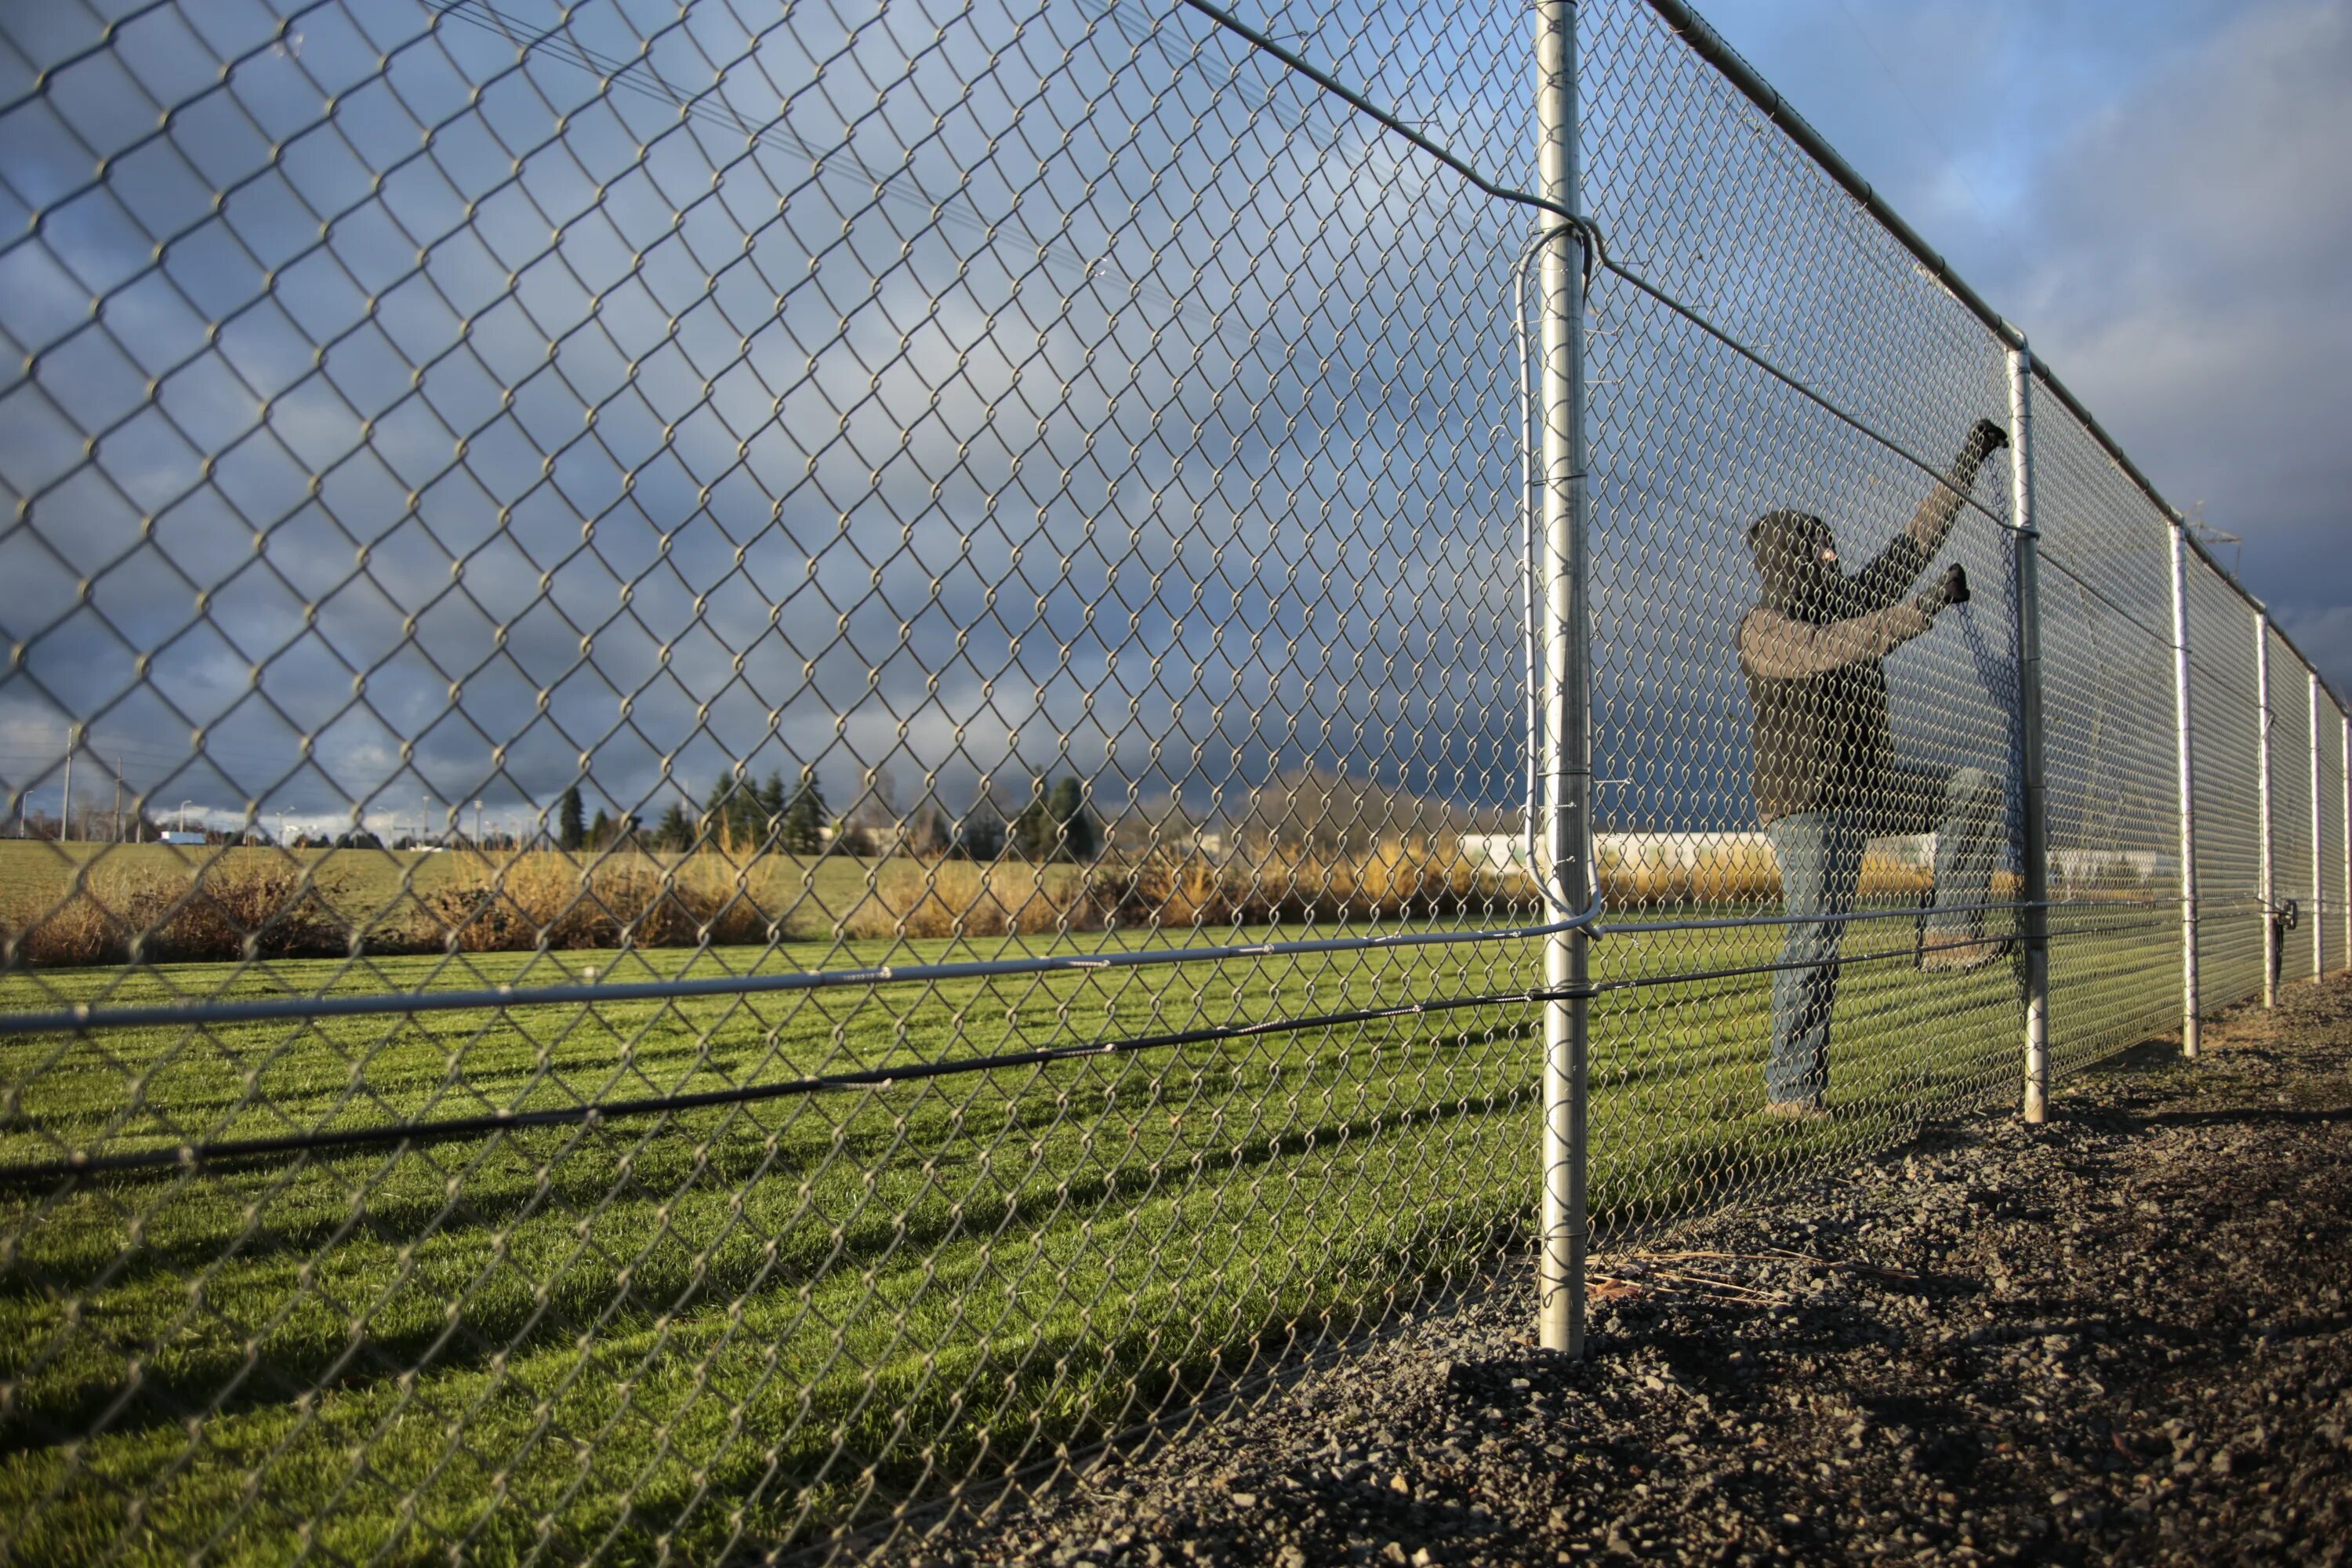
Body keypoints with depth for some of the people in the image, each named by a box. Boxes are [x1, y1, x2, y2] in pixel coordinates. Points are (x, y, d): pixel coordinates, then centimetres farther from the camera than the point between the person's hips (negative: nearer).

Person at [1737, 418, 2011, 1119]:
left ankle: (1950, 932, -2)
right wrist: (1929, 604, -27)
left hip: (1871, 786, 8)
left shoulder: (1847, 601, 13)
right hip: (1807, 804, -8)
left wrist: (1969, 462, 17)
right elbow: (1829, 650, -28)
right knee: (1816, 938, -11)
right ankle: (1791, 1087, -4)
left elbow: (1916, 542, 17)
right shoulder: (1762, 629, -10)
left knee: (1976, 790, -4)